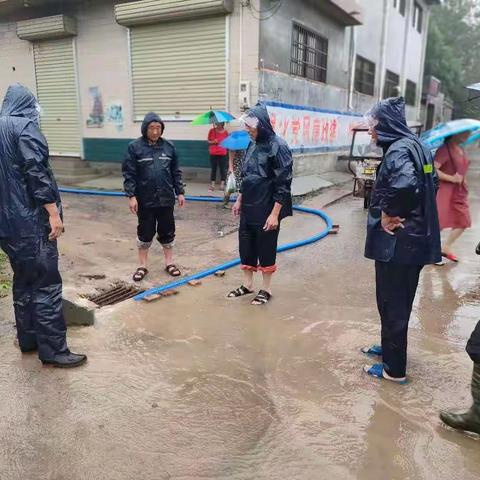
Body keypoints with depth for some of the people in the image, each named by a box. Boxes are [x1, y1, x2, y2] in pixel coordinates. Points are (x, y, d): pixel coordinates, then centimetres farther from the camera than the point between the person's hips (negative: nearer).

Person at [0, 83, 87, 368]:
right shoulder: (25, 127, -9)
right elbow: (36, 172, -19)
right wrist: (53, 213, -19)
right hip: (31, 220, -9)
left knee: (23, 280, 17)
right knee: (46, 283, -4)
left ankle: (28, 339, 26)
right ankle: (53, 349, 1)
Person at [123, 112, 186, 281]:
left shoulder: (169, 146, 2)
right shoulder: (135, 147, -7)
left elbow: (176, 172, 8)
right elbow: (129, 174, -7)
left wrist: (180, 192, 6)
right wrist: (131, 196, -12)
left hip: (166, 199, 3)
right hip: (145, 200, -2)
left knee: (167, 232, 12)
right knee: (145, 233, 9)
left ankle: (169, 263, 28)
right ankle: (142, 266, 23)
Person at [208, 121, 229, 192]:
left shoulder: (225, 132, 2)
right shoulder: (212, 131, 3)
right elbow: (209, 141, 8)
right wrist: (213, 142, -10)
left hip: (222, 153, 0)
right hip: (213, 153, 1)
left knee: (222, 169, 0)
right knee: (213, 169, 5)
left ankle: (222, 184, 7)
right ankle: (212, 185, 9)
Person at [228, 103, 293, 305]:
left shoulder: (278, 146, -15)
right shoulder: (253, 145, 8)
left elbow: (283, 184, -17)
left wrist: (274, 214, -19)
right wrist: (239, 201, 17)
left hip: (266, 209, -7)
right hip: (248, 208, 7)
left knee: (265, 248, 5)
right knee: (246, 245, 13)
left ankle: (266, 289, 21)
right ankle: (247, 284, 29)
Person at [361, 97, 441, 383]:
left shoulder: (398, 150, -18)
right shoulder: (416, 146, 11)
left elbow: (405, 184, -38)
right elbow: (431, 183, 22)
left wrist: (387, 213, -22)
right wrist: (406, 212, 13)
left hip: (398, 242, -9)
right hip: (414, 238, 9)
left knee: (393, 303, 3)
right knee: (398, 301, 22)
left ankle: (394, 368, 17)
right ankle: (390, 348, 39)